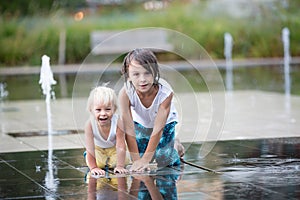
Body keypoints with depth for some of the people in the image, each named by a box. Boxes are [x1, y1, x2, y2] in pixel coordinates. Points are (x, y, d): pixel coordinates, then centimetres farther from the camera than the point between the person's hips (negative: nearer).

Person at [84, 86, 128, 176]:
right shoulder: (90, 124, -38)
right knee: (98, 163, -13)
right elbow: (90, 148, -31)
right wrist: (93, 167, -29)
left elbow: (121, 147, -32)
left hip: (113, 147, 0)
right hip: (98, 148, 0)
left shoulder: (117, 122, -39)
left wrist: (120, 166, -32)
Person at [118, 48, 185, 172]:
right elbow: (129, 130, -33)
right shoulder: (125, 93, -38)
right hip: (140, 122, 1)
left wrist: (145, 159, -33)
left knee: (164, 161, -6)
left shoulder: (165, 93, -40)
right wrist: (136, 160, -33)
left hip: (165, 122, -1)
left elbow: (158, 128, -33)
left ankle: (174, 145, 27)